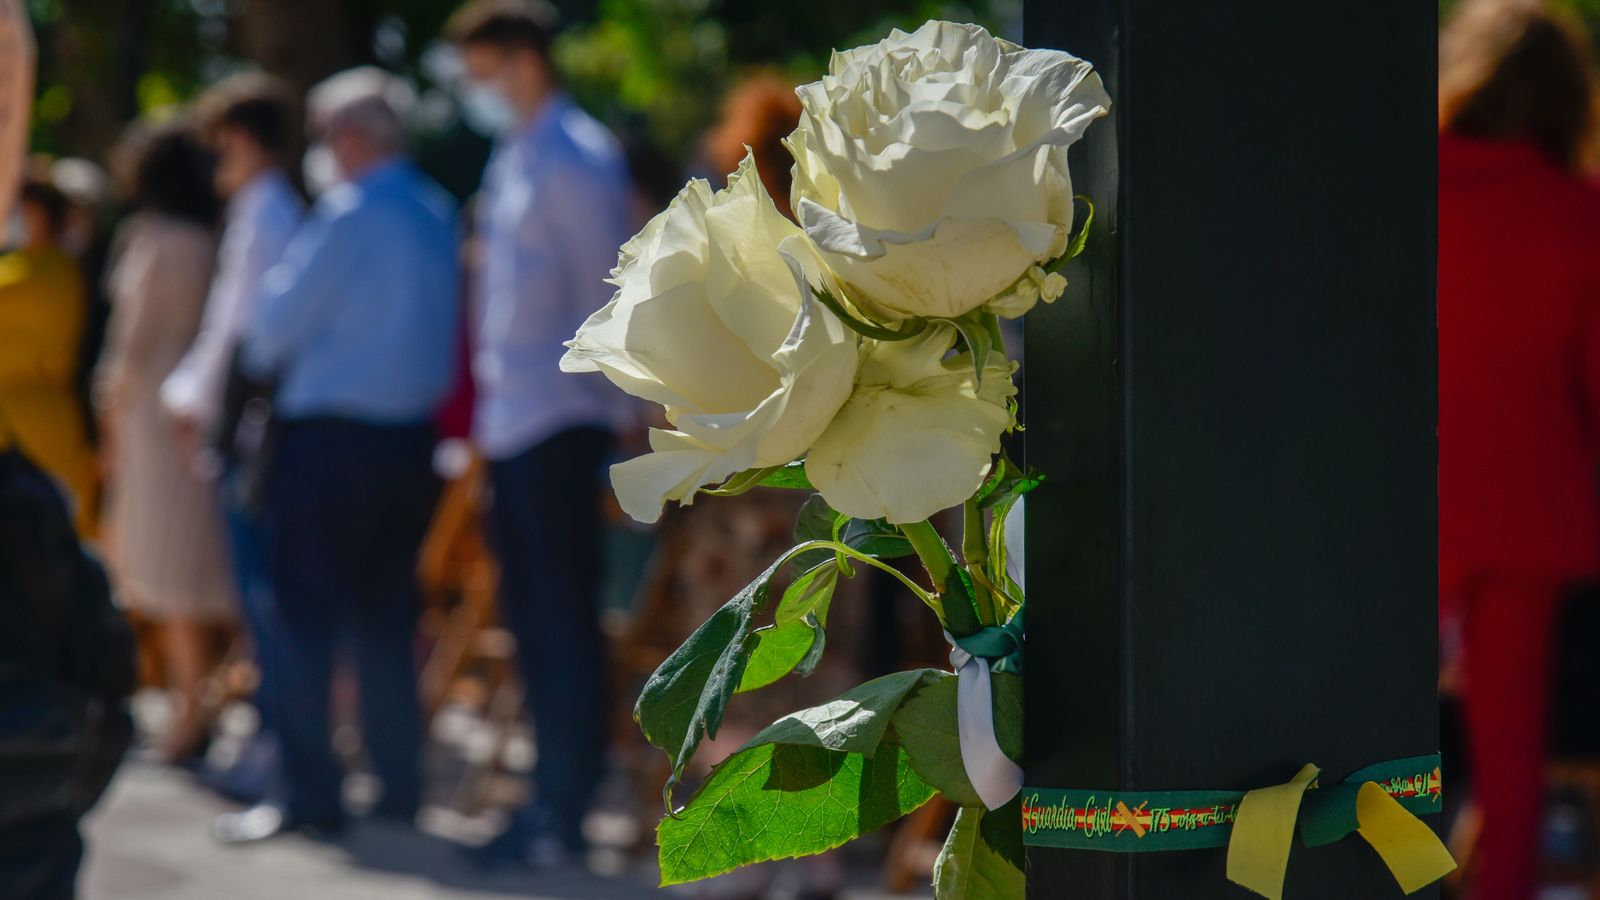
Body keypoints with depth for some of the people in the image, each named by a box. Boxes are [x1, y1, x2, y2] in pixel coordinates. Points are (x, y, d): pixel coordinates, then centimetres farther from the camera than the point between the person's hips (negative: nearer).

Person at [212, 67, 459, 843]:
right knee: (387, 617, 13)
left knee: (304, 614, -3)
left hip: (331, 435, -7)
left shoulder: (347, 213, -14)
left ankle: (309, 791, -7)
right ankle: (399, 784, 14)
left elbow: (280, 317, -10)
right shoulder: (438, 214, 8)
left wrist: (260, 355, 13)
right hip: (411, 432, 7)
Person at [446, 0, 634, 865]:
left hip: (560, 419, -9)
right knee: (529, 612, 11)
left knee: (564, 617, -6)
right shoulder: (511, 159, 17)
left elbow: (603, 290, -12)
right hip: (511, 422, 9)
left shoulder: (575, 159, -10)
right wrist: (488, 389, 17)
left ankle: (566, 809, -4)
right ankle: (552, 793, 17)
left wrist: (604, 401, -13)